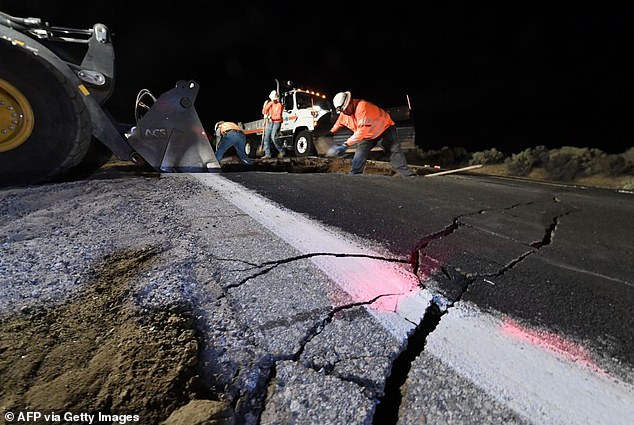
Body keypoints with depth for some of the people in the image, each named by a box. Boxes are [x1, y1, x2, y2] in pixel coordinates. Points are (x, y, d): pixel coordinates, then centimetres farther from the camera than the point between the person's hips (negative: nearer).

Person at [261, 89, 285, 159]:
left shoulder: (279, 105, -1)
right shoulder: (269, 104, 15)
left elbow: (279, 116, -9)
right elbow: (264, 112, 10)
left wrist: (271, 117, -15)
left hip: (277, 122, -6)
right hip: (269, 123, 6)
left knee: (273, 137, -23)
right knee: (266, 138, -1)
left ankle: (281, 151, -9)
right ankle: (267, 154, 2)